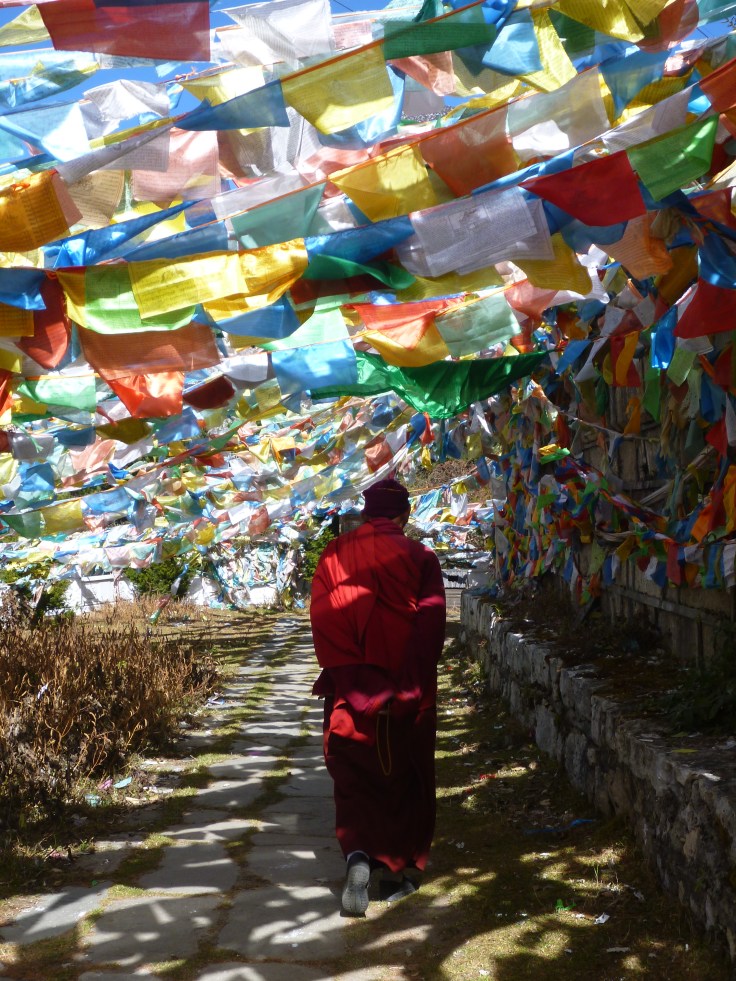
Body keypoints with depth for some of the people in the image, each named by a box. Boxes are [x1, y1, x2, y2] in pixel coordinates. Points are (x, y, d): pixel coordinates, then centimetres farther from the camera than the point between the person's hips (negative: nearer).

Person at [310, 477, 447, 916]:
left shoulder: (333, 556, -1)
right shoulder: (419, 557, -6)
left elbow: (322, 621, -6)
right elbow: (432, 626, -10)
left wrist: (347, 676, -4)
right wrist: (410, 685, -7)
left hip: (352, 694, 1)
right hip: (409, 695, -1)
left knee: (355, 780, 10)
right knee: (407, 779, 14)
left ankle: (358, 854, -11)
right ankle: (403, 868, 21)